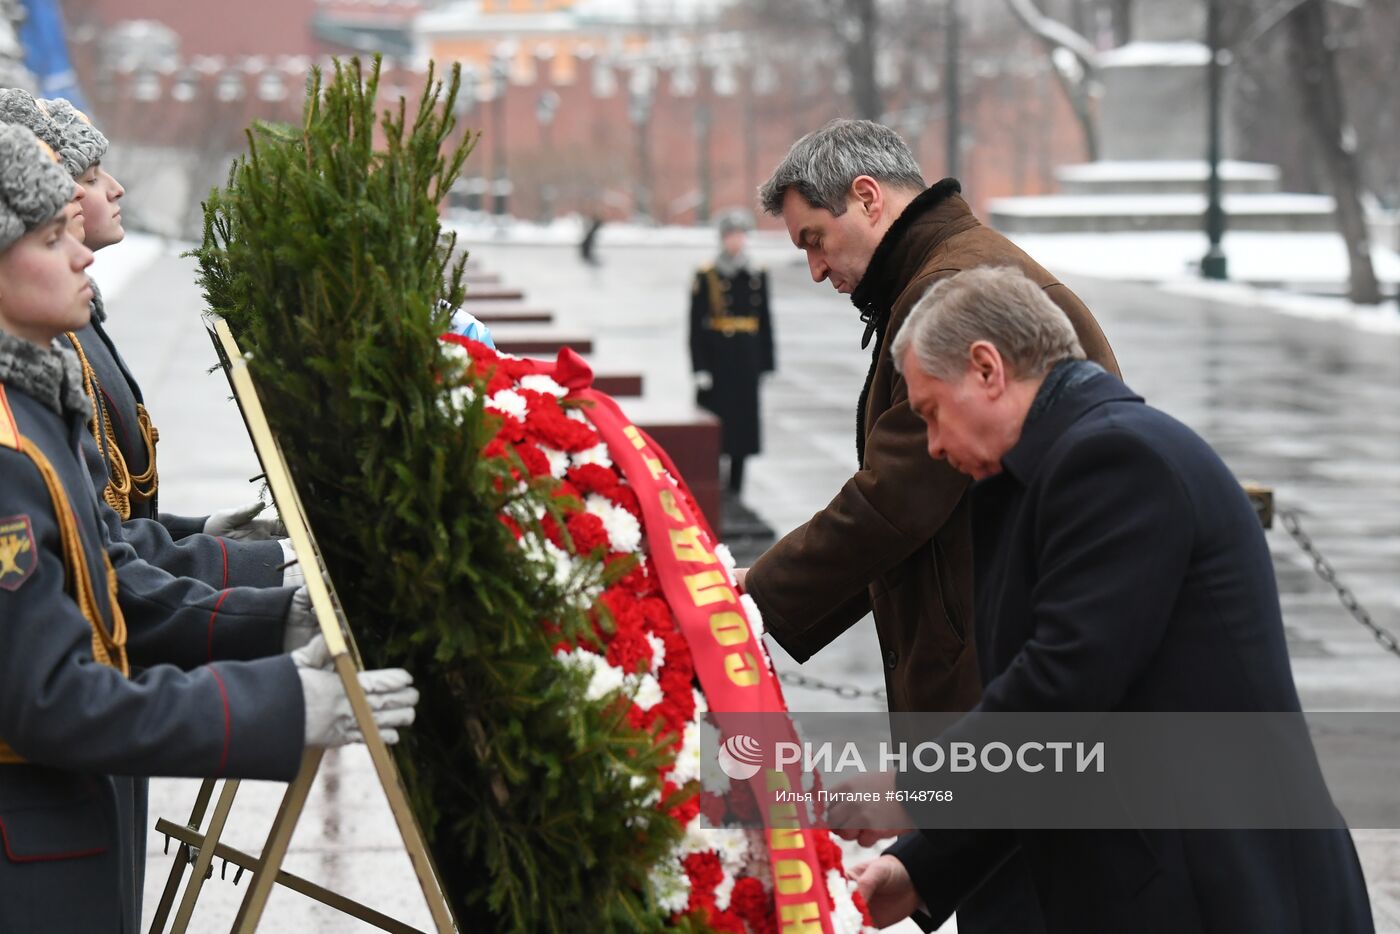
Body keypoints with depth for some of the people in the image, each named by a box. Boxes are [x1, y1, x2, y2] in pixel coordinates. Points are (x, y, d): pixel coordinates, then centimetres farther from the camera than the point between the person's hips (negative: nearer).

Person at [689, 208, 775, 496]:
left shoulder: (757, 277, 8)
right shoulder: (705, 278, -4)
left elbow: (765, 323, 11)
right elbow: (696, 327, -6)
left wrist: (766, 364, 7)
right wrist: (700, 369, -11)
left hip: (746, 362, 4)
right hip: (716, 361, -4)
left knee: (743, 424, 7)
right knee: (715, 430, -3)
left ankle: (735, 490, 17)